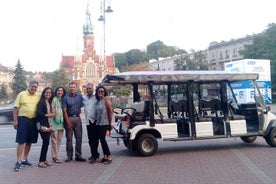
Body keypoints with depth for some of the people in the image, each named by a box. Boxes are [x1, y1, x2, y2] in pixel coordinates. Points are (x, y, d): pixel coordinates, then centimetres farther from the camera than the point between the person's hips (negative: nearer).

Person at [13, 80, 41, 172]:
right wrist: (15, 120, -7)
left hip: (34, 121, 4)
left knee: (29, 141, 12)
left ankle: (25, 160, 24)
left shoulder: (39, 96, 7)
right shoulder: (22, 94, 0)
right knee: (21, 141, -4)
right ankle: (18, 161, 1)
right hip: (23, 119, -3)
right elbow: (16, 108, -1)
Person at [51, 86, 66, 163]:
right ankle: (55, 156, 1)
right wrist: (55, 118, -14)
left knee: (59, 140, 8)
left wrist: (62, 119, 11)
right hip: (54, 121, -6)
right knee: (54, 139, -4)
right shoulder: (54, 99, -4)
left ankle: (56, 155, 17)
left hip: (61, 122, 6)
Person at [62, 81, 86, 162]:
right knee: (69, 138, 4)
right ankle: (69, 155, 13)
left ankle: (78, 155, 11)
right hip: (69, 118, -3)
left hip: (77, 118, 3)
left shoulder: (80, 96, 6)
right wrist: (68, 122, -12)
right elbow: (64, 110, -8)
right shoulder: (66, 97, -4)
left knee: (79, 137, 4)